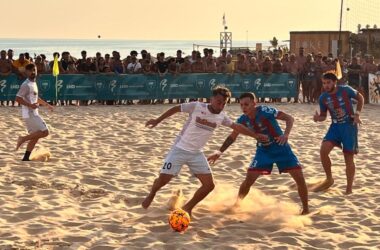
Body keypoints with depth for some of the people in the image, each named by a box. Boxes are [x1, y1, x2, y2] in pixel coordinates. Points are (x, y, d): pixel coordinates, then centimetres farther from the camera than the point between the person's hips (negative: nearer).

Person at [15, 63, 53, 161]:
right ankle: (23, 139, -6)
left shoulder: (34, 83, 16)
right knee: (44, 132, -12)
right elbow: (18, 98, -21)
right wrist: (30, 105, -28)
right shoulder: (26, 85, -15)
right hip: (29, 114, -10)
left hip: (33, 114, 10)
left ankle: (26, 158, 12)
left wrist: (47, 104, 27)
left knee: (35, 136, 10)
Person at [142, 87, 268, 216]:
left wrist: (255, 135, 9)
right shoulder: (196, 106, -15)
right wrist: (158, 120, 1)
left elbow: (237, 127, 10)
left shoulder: (221, 117, -1)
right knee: (163, 179, -12)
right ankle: (151, 195, 23)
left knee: (209, 185, -6)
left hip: (196, 153, 5)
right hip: (180, 149, -4)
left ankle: (188, 208, 12)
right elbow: (176, 108, -3)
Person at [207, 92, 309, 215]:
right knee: (249, 179, -9)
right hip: (263, 150, 3)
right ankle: (236, 204, 11)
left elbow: (289, 118, -22)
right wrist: (219, 152, -8)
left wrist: (286, 134, -38)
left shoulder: (265, 111, -26)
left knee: (300, 178, -10)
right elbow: (232, 137, 1)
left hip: (280, 147, -3)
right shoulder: (243, 120, -13)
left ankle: (305, 209, 7)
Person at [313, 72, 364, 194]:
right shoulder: (323, 97, -3)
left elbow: (360, 98, 3)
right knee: (323, 151, -15)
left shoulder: (346, 90, -13)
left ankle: (349, 188, 10)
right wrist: (318, 118, -16)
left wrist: (357, 114, -8)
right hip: (335, 126, 3)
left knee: (348, 158, -2)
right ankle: (329, 180, 5)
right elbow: (323, 116, 8)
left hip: (349, 125, -3)